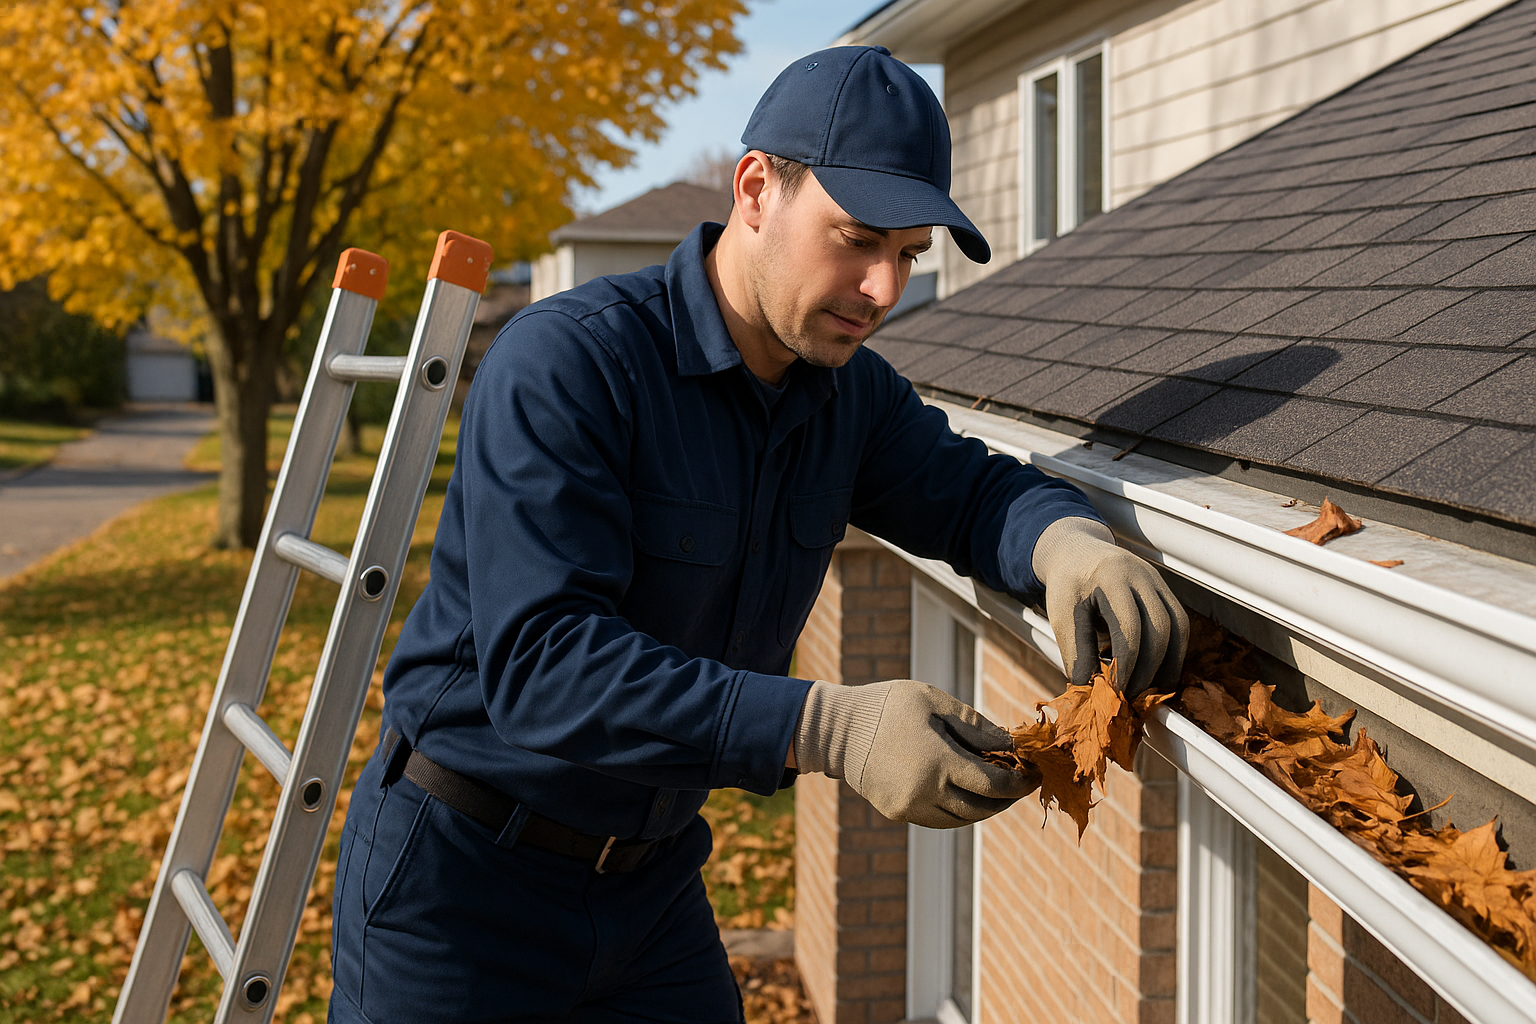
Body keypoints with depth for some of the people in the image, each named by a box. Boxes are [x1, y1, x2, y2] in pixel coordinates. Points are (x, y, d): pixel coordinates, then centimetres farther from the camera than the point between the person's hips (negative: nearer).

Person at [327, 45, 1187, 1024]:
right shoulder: (562, 363, -24)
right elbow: (541, 661, -32)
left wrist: (1067, 542, -31)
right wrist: (829, 728, -41)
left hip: (652, 872, 6)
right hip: (462, 878, -6)